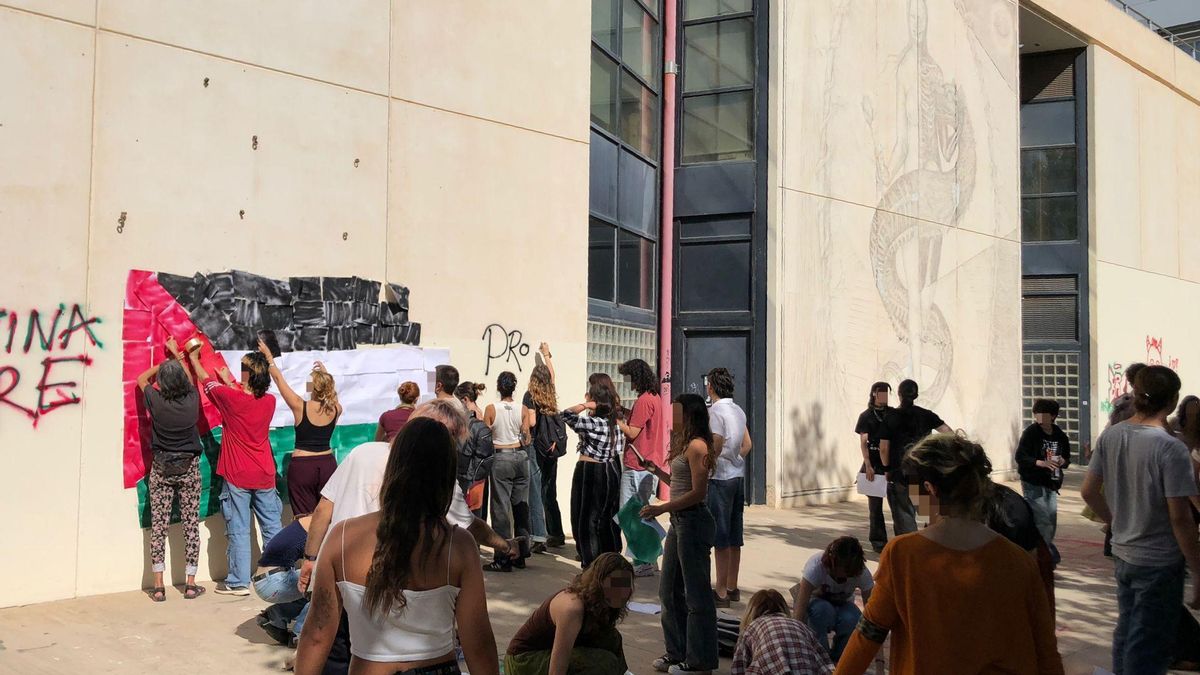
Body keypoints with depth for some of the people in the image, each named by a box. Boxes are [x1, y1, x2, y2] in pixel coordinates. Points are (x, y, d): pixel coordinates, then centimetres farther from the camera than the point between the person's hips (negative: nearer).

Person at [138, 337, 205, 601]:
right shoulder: (192, 399, -8)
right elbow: (189, 378, 16)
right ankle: (190, 584, 7)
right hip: (189, 468, 1)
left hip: (161, 468, 0)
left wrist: (164, 362, 18)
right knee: (191, 523, 5)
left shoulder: (156, 401, -12)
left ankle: (158, 585, 3)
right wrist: (176, 354, 28)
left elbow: (142, 378, 10)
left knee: (159, 525, 3)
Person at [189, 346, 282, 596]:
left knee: (239, 530, 2)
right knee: (272, 527, 9)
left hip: (237, 477, -3)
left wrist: (194, 358, 22)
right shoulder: (269, 401, -2)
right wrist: (229, 381, 34)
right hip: (265, 476, 4)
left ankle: (239, 582, 6)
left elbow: (206, 380, 5)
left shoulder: (230, 398, -13)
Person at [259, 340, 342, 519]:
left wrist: (268, 356, 10)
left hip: (302, 466, -3)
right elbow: (331, 391, 24)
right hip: (327, 464, 4)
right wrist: (325, 373, 30)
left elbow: (279, 378, 0)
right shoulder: (336, 409, -1)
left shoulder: (300, 407, -10)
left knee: (304, 517, 0)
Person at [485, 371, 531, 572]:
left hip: (501, 458, -3)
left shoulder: (491, 409, -8)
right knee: (521, 505, 12)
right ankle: (521, 554, 19)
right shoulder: (522, 409, -1)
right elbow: (526, 438, 4)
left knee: (501, 508, 0)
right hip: (521, 457, 3)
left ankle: (504, 559, 0)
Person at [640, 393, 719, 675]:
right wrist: (656, 470, 13)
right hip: (679, 521, 10)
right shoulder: (685, 445, 14)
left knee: (696, 593, 1)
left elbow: (698, 492, -20)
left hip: (693, 522, -10)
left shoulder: (697, 446, -16)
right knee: (669, 590, 16)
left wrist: (661, 508, -19)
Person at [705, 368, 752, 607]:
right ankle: (732, 587, 22)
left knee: (720, 537, -3)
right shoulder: (738, 410, 11)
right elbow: (747, 444, 15)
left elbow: (716, 446, -19)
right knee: (734, 536, 13)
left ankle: (721, 592, 2)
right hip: (738, 475, 8)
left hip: (720, 479, -8)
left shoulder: (715, 411, -14)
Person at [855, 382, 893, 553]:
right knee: (875, 503, 4)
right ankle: (878, 540, 10)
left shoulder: (893, 413, 8)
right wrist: (868, 466, -12)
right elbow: (863, 443, -2)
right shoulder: (866, 416, 2)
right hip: (874, 463, -1)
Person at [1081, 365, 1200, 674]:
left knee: (1126, 634, 22)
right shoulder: (1171, 448, -20)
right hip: (1160, 562, -6)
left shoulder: (1110, 436, -2)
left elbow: (1088, 491, 5)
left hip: (1123, 553, 6)